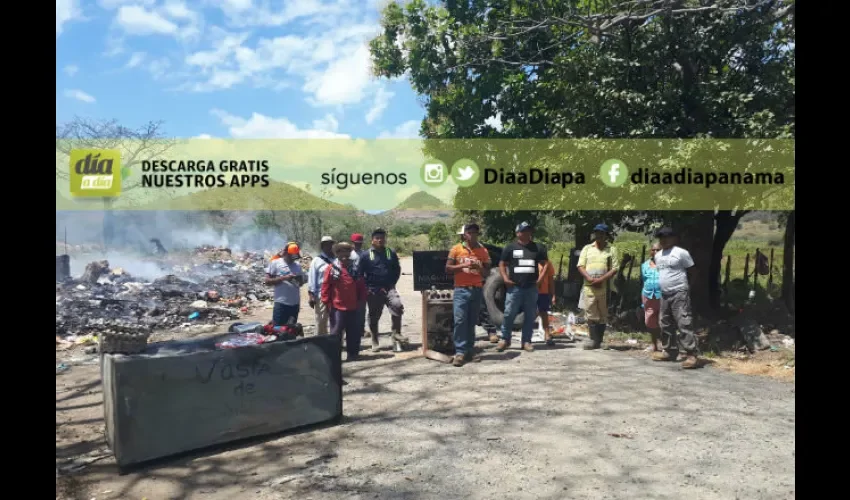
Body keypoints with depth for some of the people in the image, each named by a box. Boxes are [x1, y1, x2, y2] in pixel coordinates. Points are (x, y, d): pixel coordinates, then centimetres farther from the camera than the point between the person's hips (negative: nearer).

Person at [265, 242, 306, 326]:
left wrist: (299, 280, -7)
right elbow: (267, 281, -7)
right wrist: (283, 278, -17)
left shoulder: (297, 266, 12)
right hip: (281, 304, -5)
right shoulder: (275, 263, -2)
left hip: (295, 303, 5)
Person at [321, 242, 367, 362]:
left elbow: (361, 286, 11)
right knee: (336, 331, -1)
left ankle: (353, 353, 21)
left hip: (353, 307, 4)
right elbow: (325, 287, -4)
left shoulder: (355, 268, 7)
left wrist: (361, 301, 6)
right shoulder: (331, 268, -4)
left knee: (354, 331, 10)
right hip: (337, 306, -4)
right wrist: (327, 302, -6)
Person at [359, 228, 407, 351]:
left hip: (388, 288, 1)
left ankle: (396, 333, -10)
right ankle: (375, 342, 17)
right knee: (374, 316, 6)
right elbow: (360, 273, 2)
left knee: (397, 306, -23)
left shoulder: (391, 253, 7)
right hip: (373, 290, -1)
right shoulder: (365, 255, 1)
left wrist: (391, 284, 1)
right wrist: (367, 287, -4)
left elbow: (397, 270, 11)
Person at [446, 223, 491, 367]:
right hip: (461, 290, -3)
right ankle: (460, 352, -8)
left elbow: (487, 272, 10)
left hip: (477, 290, 3)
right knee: (460, 321, -10)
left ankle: (470, 350, 13)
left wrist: (479, 267, -11)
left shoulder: (483, 251, 8)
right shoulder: (456, 249, 1)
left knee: (472, 322, 7)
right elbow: (448, 268, -2)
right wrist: (463, 265, -15)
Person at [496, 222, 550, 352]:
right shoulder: (510, 247, 4)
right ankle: (505, 339, 9)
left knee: (530, 316, 5)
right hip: (514, 287, -2)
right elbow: (502, 264, 8)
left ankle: (526, 341, 14)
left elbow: (546, 263, 16)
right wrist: (505, 278, -6)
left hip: (531, 288, 2)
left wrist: (540, 278, 4)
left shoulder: (538, 247, 9)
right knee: (509, 314, -5)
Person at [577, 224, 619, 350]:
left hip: (604, 288, 0)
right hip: (589, 287, 1)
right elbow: (580, 266, 3)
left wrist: (601, 279, -15)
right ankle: (593, 339, -1)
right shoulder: (587, 248, 9)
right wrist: (590, 279, -12)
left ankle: (598, 341, 13)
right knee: (591, 314, -3)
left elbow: (615, 269, -3)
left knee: (602, 316, 5)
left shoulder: (611, 250, 4)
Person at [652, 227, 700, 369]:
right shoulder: (658, 255, 15)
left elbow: (691, 272, -4)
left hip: (679, 293, -8)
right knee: (666, 325, 13)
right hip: (664, 294, 8)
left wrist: (687, 287, -7)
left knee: (684, 324, -13)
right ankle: (670, 351, 23)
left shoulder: (681, 252, -7)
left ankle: (692, 355, -13)